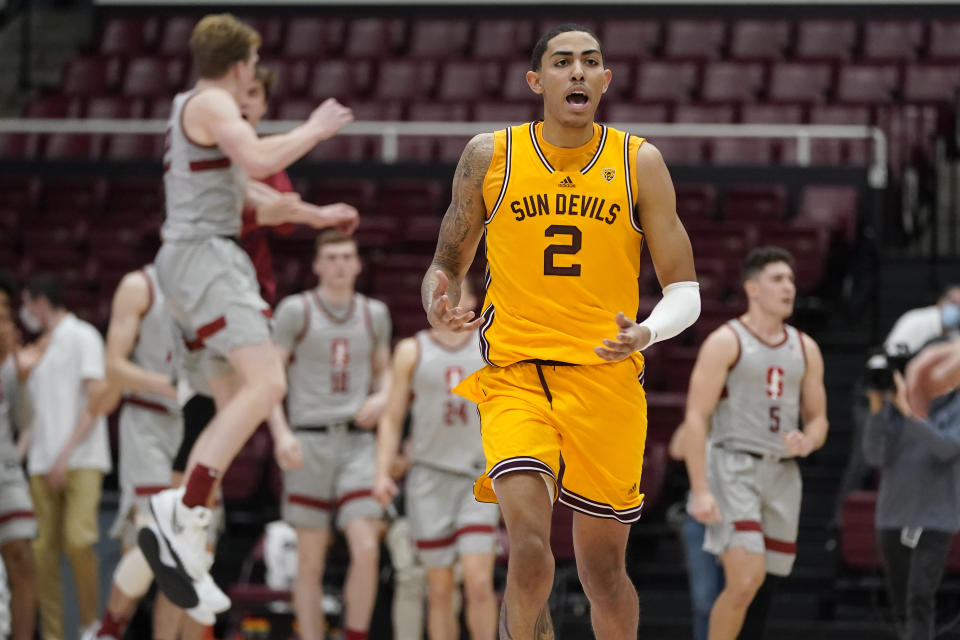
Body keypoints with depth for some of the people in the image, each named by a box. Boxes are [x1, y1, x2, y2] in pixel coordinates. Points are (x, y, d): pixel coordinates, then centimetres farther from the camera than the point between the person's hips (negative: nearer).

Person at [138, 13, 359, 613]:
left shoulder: (198, 111, 26)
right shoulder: (211, 103, -7)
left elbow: (247, 189, 37)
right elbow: (259, 160, -24)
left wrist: (317, 216, 42)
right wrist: (315, 130, -9)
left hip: (202, 261, 11)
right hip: (205, 254, -11)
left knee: (238, 406, 9)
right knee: (266, 383, -23)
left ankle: (185, 539, 2)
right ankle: (184, 513, -32)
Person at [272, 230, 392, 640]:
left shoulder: (374, 314, 10)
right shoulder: (295, 310, -2)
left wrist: (381, 399, -1)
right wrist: (281, 433, -19)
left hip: (358, 444, 2)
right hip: (309, 444, -2)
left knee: (367, 551, -14)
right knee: (311, 562, 1)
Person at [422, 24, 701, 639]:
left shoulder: (639, 162, 2)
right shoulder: (489, 156, 3)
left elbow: (686, 293, 3)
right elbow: (448, 266, 13)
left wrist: (645, 334, -19)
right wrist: (440, 307, -10)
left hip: (607, 378, 1)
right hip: (513, 375, -1)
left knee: (604, 565, 8)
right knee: (530, 542, -23)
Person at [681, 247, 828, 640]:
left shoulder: (805, 349, 13)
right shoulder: (726, 342, -5)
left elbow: (818, 420, 18)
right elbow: (695, 419, -9)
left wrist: (806, 442, -8)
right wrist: (700, 490, -18)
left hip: (782, 475, 6)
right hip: (734, 470, -6)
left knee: (747, 588, 8)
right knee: (746, 580, -20)